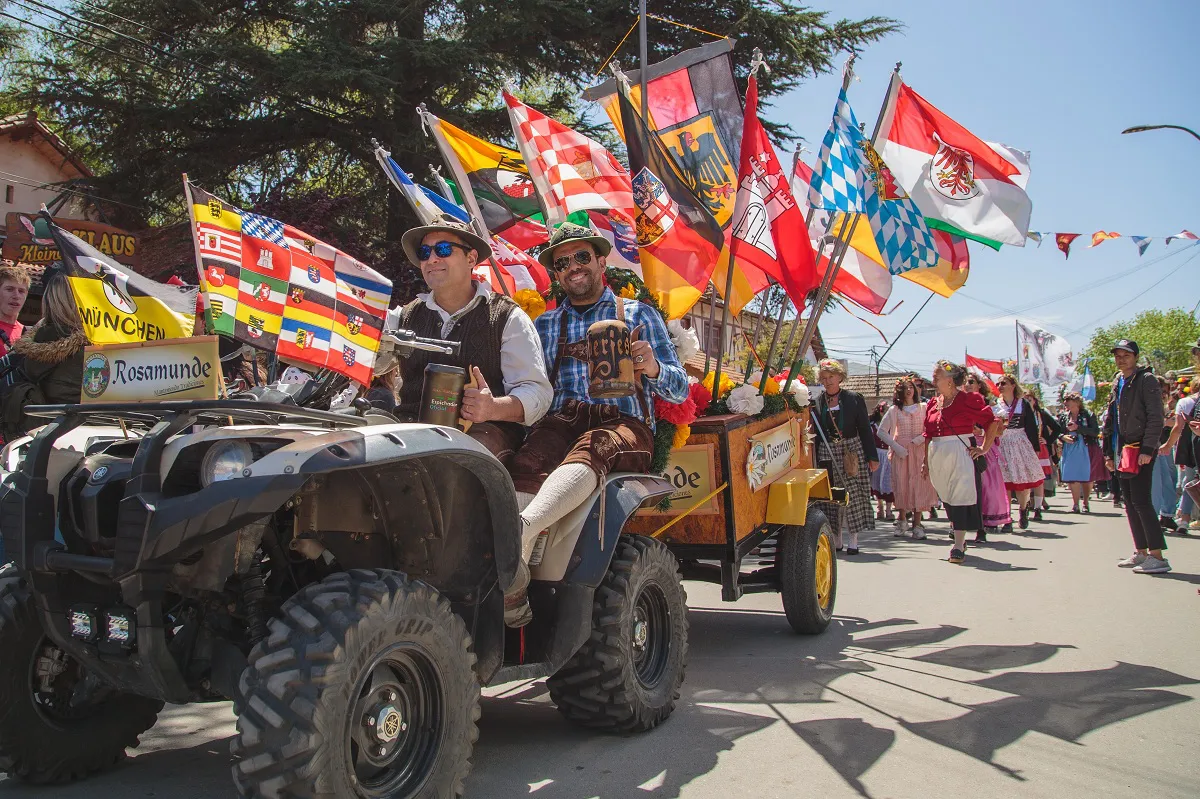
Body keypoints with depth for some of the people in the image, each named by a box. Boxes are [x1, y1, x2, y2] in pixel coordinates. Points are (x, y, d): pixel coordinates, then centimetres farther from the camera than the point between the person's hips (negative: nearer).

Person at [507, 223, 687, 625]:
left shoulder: (639, 315, 19)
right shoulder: (545, 325, 27)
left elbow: (679, 390, 12)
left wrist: (653, 368, -10)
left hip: (624, 424, -2)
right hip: (559, 422, 2)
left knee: (591, 448, -40)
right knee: (528, 463, -35)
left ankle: (522, 529, -65)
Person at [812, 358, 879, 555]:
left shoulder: (854, 398, 2)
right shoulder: (816, 402, 5)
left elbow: (865, 429, 3)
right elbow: (815, 433, 8)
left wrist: (872, 456, -1)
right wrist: (814, 461, 1)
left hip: (852, 451, -2)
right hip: (827, 453, 2)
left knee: (853, 495, -3)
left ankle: (853, 539, 3)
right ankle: (836, 539, 13)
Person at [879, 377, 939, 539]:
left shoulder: (923, 408, 7)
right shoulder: (894, 410, 6)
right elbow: (881, 431, 4)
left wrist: (920, 439, -13)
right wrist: (896, 446, -6)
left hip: (920, 451, 0)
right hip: (901, 452, 0)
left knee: (919, 485, -5)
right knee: (901, 484, 0)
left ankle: (917, 524, 0)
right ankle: (901, 519, 18)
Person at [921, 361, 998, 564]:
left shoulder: (968, 399, -8)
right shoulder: (933, 404, 10)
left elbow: (992, 422, -8)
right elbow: (928, 435, 15)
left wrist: (984, 449, -7)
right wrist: (926, 461, 13)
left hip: (961, 454, -6)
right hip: (937, 457, 6)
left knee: (960, 497, -8)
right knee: (947, 498, 13)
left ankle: (958, 547, -9)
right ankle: (960, 539, 29)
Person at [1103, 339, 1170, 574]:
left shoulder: (1146, 380, -8)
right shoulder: (1117, 382, 16)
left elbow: (1155, 418, -14)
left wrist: (1147, 449, -20)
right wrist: (1109, 452, 17)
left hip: (1140, 450, -8)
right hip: (1122, 451, 8)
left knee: (1140, 501, -12)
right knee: (1130, 503, 10)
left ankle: (1157, 556, -9)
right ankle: (1141, 552, 17)